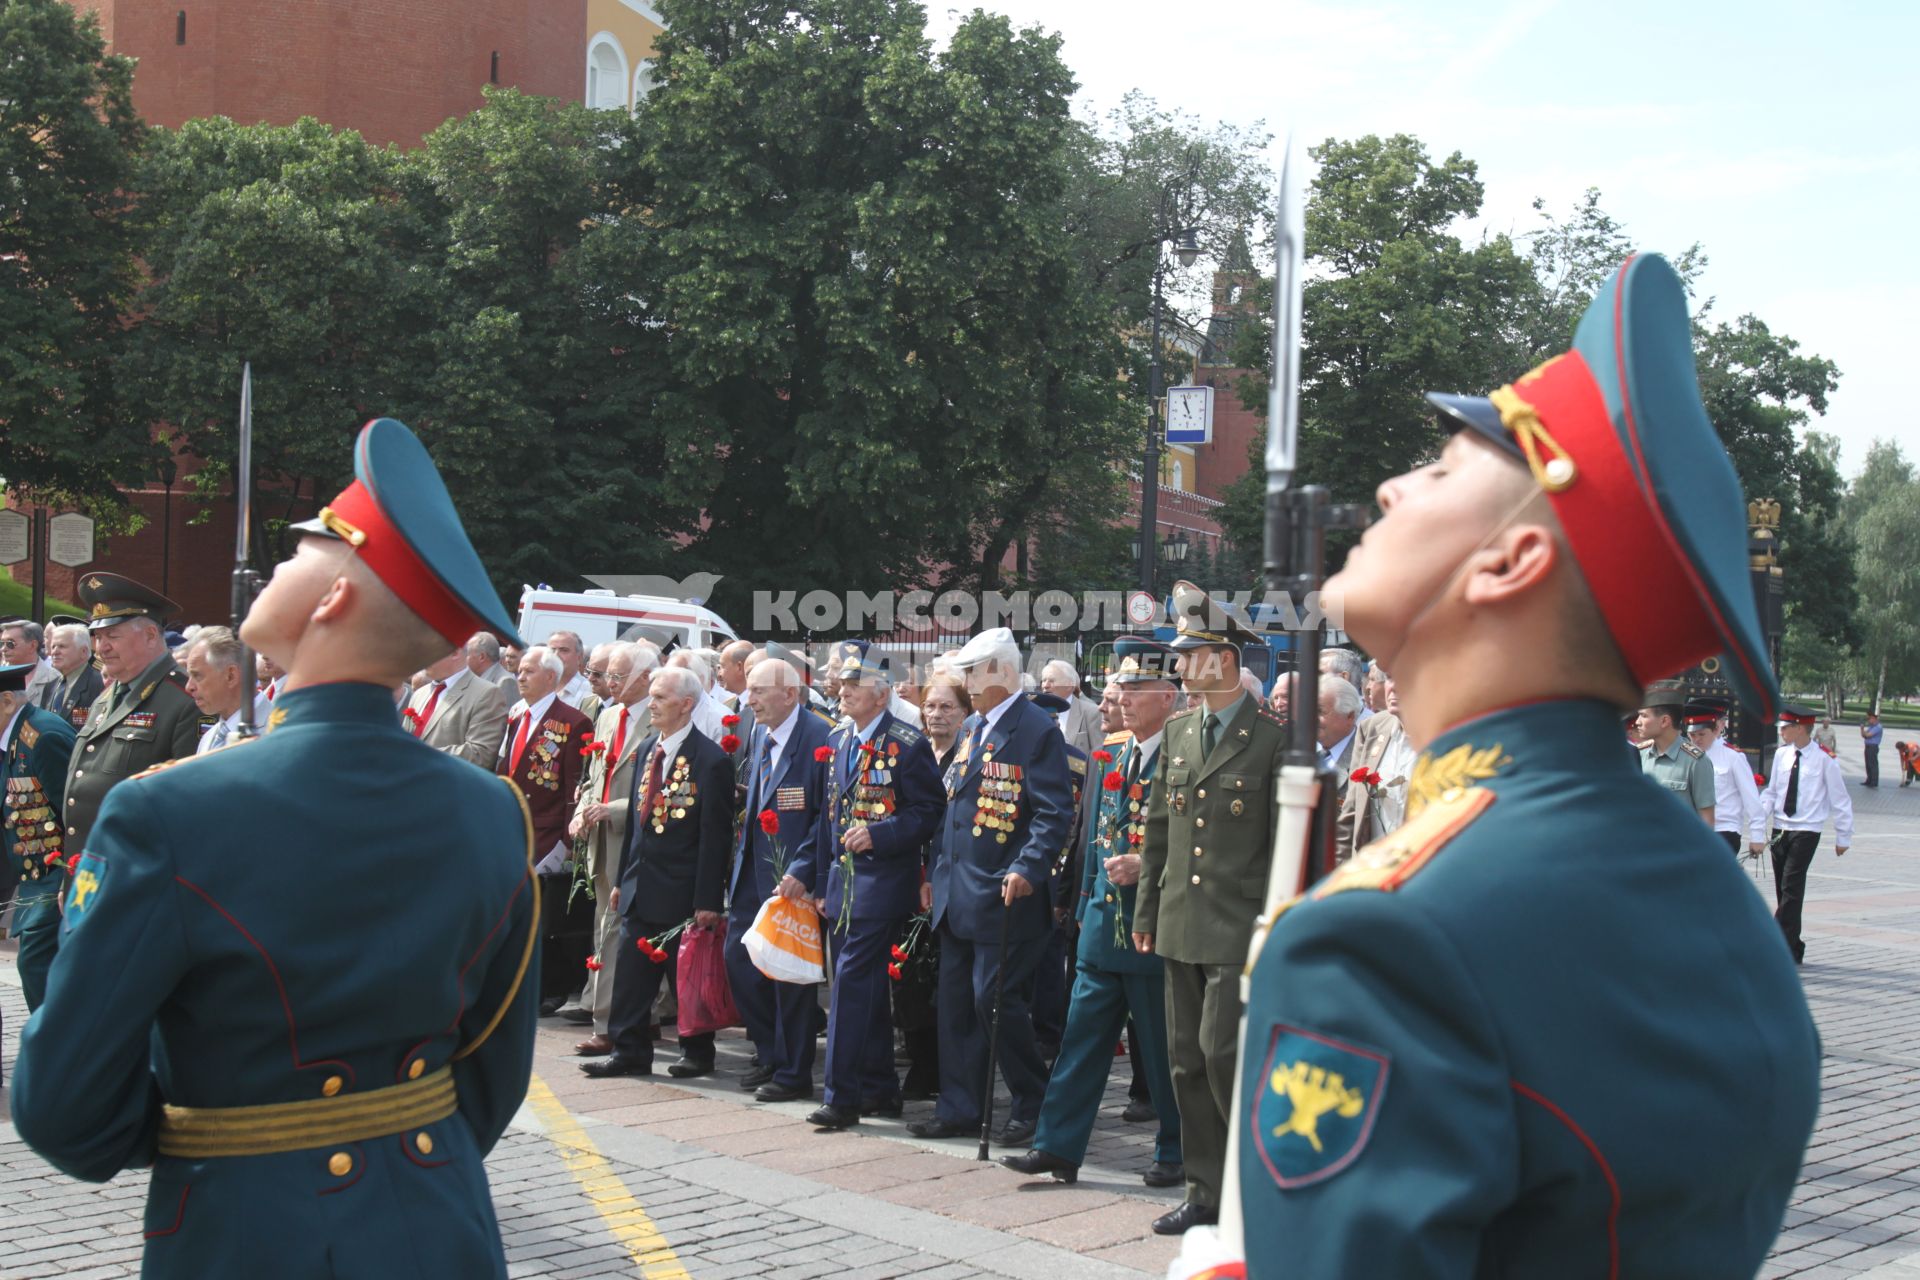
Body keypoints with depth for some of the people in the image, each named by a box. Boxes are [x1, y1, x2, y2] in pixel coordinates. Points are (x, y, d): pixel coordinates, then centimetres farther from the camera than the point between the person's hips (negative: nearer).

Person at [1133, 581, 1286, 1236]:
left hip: (1241, 930, -7)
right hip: (1181, 928, 7)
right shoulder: (1177, 732, 11)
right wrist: (1146, 911, 14)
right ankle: (1206, 1191, 20)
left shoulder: (1272, 739, -8)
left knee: (1223, 1053, -10)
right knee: (1188, 1061, 10)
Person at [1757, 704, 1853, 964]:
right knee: (1783, 890, 9)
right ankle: (1792, 949, 20)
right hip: (1780, 830, 6)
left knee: (1791, 888, -13)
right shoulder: (1781, 755, 6)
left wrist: (1843, 837, 4)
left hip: (1806, 832, -6)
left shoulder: (1825, 759, -9)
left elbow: (1839, 799, -1)